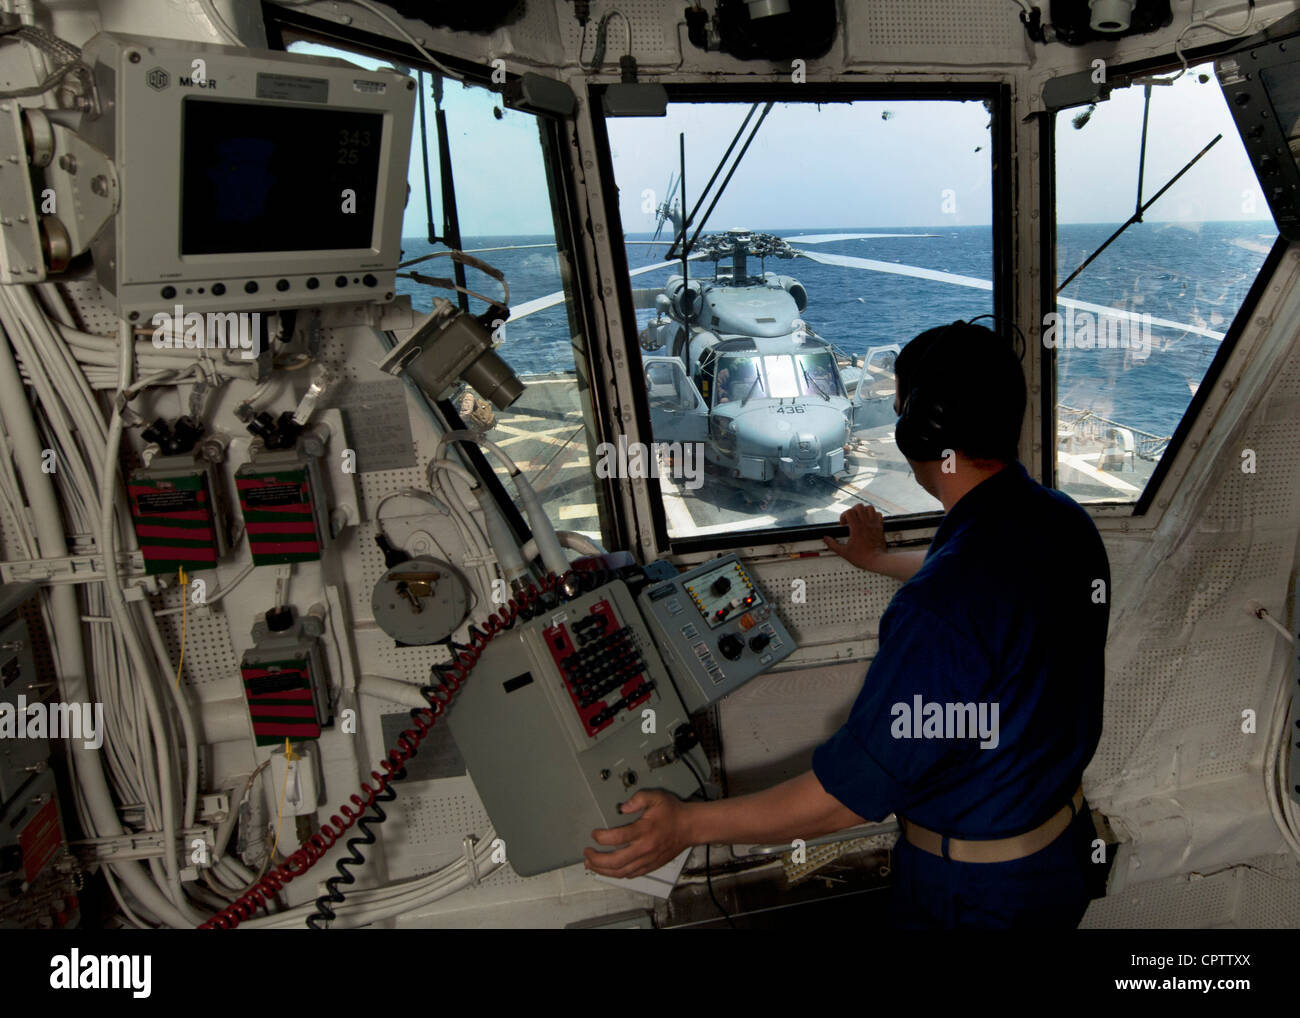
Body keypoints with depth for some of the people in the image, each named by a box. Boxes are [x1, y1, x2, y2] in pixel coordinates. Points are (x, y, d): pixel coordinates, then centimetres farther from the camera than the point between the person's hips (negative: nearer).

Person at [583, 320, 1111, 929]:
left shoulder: (939, 612, -37)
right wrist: (880, 561, 31)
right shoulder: (1067, 520, -8)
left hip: (977, 891, -8)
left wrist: (690, 824, -22)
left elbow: (853, 793, -30)